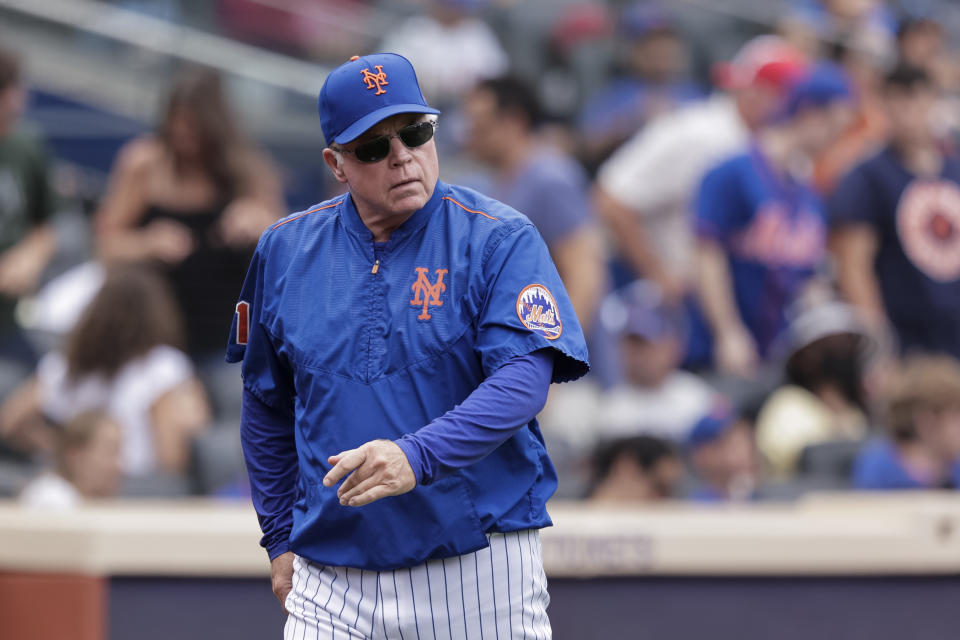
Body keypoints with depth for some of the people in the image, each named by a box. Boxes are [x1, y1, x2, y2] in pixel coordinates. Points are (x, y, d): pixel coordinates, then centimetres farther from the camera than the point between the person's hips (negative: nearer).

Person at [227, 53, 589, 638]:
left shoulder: (501, 242, -4)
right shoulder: (286, 251, 7)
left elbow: (524, 378, -17)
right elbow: (268, 407, 18)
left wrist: (417, 456, -31)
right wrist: (281, 540, 15)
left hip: (478, 572, -3)